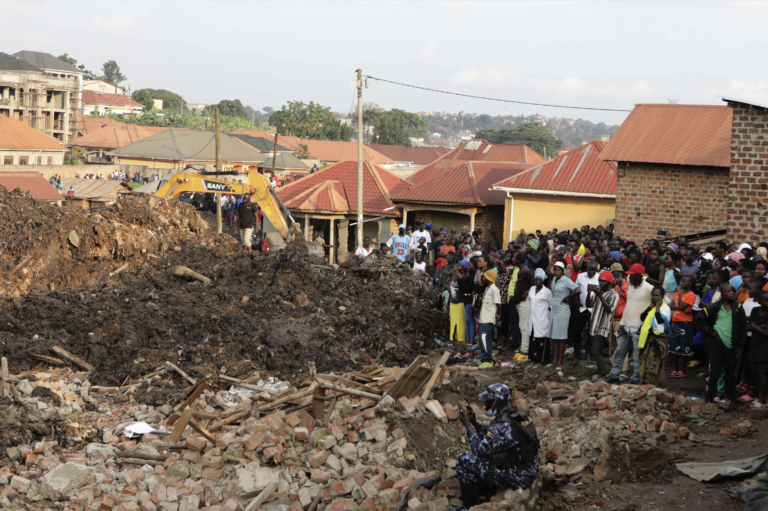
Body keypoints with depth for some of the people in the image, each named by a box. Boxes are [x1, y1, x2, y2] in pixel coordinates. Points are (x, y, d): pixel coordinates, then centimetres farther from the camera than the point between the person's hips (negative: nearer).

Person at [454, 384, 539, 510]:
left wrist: (468, 426, -8)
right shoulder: (519, 413, 3)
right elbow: (492, 435, 16)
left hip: (517, 478, -9)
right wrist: (475, 423, 6)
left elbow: (480, 450, -17)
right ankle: (482, 497, 30)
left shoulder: (502, 426, -27)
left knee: (463, 460, -5)